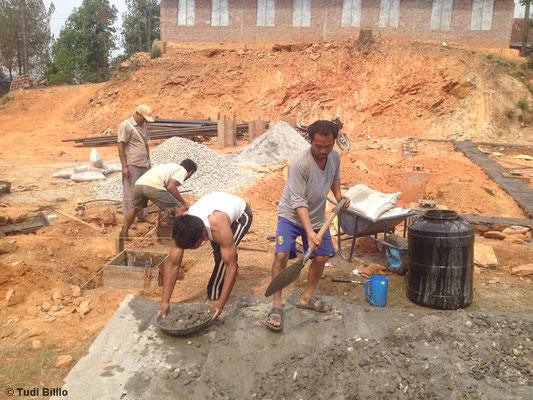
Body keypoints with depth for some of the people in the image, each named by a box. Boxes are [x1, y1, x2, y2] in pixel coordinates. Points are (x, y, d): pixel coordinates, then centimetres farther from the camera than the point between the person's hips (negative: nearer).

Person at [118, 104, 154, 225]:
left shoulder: (143, 126, 14)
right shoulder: (126, 126, -10)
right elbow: (120, 146, -13)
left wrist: (149, 162, 21)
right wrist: (124, 166, -17)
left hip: (144, 165, 8)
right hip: (132, 166, -8)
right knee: (130, 193, -1)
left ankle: (142, 216, 26)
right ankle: (127, 220, 8)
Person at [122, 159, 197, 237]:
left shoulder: (170, 166, 36)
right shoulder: (183, 170, 11)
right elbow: (170, 187, -7)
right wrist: (184, 202, 1)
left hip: (138, 184, 8)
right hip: (153, 187, -8)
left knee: (136, 208, 34)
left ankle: (124, 233, 42)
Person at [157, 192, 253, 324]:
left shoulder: (219, 229, -46)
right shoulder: (181, 231, -31)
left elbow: (231, 266, -41)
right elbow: (172, 264, -25)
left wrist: (221, 302, -43)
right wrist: (164, 301, -27)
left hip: (240, 212, -5)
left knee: (224, 257, -22)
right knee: (219, 252, 15)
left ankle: (214, 297, -9)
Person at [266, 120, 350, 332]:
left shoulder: (335, 156, -9)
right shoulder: (299, 162, -30)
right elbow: (298, 202, -32)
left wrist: (339, 196, -2)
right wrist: (309, 232, -39)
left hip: (317, 217, 6)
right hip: (291, 215, -6)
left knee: (322, 257, 6)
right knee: (281, 254, -20)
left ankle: (307, 297, 27)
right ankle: (277, 305, -7)